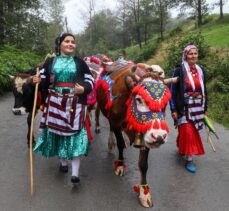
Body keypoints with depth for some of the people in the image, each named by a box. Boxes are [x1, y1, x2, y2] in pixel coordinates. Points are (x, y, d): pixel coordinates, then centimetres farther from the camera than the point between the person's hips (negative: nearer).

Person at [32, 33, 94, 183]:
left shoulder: (80, 62, 9)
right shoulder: (50, 62, 9)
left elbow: (89, 80, 7)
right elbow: (46, 83, 11)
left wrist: (84, 89, -13)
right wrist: (39, 81, -12)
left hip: (75, 104, -1)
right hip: (56, 103, 2)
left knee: (75, 133, -7)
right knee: (58, 131, 8)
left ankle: (75, 172, -3)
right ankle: (63, 161, 32)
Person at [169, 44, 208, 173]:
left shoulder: (201, 71, 7)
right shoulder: (179, 71, -9)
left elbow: (204, 90, 14)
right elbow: (172, 90, -8)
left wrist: (205, 108, 14)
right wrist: (173, 109, -11)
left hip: (197, 108, 5)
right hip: (184, 108, -5)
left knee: (192, 131, 12)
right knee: (188, 132, -6)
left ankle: (181, 148, 38)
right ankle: (189, 159, 7)